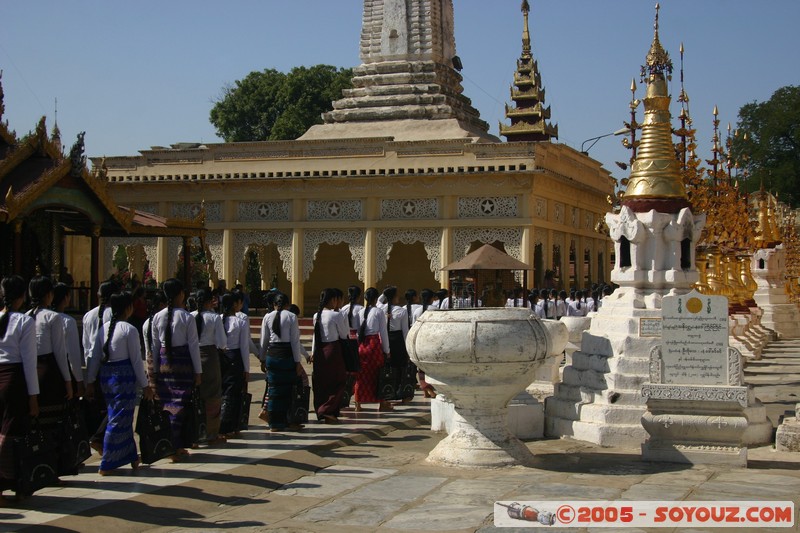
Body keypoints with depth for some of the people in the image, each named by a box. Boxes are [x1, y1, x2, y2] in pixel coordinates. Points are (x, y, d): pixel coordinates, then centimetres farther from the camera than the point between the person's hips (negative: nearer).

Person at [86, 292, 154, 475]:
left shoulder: (104, 328, 7)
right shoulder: (129, 330, -11)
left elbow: (95, 357, 8)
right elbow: (136, 360, -9)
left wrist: (90, 382, 15)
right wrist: (145, 385, -2)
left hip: (106, 375, 7)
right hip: (123, 375, -7)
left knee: (121, 417, 18)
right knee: (119, 419, 1)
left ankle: (131, 457, 29)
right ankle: (106, 465, 4)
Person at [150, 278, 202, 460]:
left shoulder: (157, 317, 3)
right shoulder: (187, 317, -8)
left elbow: (155, 345, 7)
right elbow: (193, 345, -7)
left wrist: (154, 370, 15)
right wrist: (198, 371, -1)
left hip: (164, 363, 4)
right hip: (183, 362, -4)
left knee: (166, 404, 12)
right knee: (179, 404, 1)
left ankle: (177, 446, 19)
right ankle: (175, 448, 3)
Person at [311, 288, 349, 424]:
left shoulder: (317, 315, 5)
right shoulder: (336, 315, -13)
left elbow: (315, 335, 10)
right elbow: (344, 334, -6)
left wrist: (313, 352, 16)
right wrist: (344, 320, 8)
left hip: (319, 350, 6)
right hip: (333, 349, -6)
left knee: (320, 382, 13)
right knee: (338, 381, 5)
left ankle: (320, 412, 20)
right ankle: (328, 410, -4)